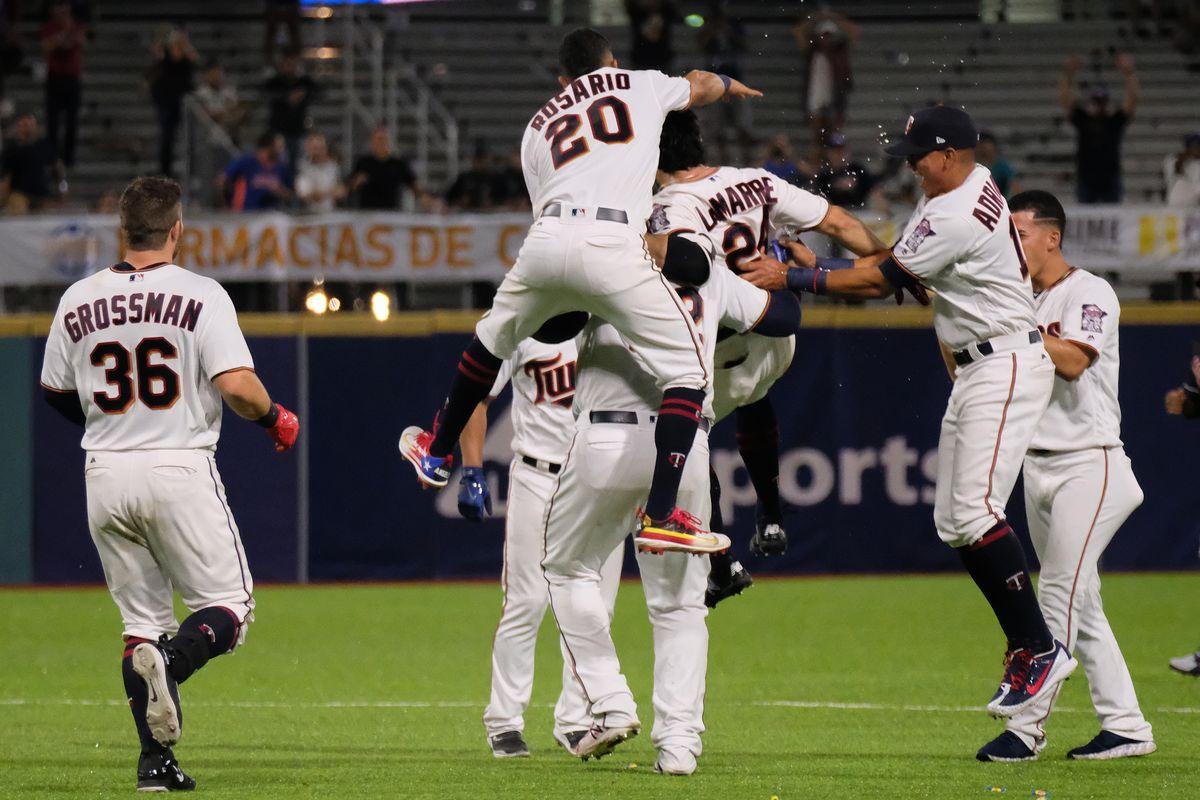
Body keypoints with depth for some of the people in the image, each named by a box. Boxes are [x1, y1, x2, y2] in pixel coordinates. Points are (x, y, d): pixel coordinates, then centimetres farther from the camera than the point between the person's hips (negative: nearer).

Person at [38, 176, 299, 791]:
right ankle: (171, 660, -27)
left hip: (105, 478, 4)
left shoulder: (77, 301, 5)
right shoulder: (200, 295, -8)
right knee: (228, 605, 5)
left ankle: (155, 759, 2)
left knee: (141, 619, 12)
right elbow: (237, 387, -16)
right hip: (179, 472, -4)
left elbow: (56, 393, 16)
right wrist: (276, 419, 4)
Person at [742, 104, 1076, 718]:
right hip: (973, 373, 11)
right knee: (953, 522, 7)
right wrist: (818, 264, 9)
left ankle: (1041, 650, -14)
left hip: (1007, 367, -11)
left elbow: (880, 283, -14)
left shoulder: (956, 217, -20)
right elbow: (893, 259, 17)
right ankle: (1024, 647, 8)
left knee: (974, 511, -19)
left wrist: (792, 278, -9)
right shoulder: (973, 186, 11)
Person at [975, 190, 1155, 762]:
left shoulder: (1090, 293, -7)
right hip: (1037, 467, 8)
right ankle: (1126, 726, 11)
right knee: (1079, 603, 8)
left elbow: (1073, 361, -24)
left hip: (1089, 463, -8)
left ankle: (1026, 726, -14)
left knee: (1059, 594, -12)